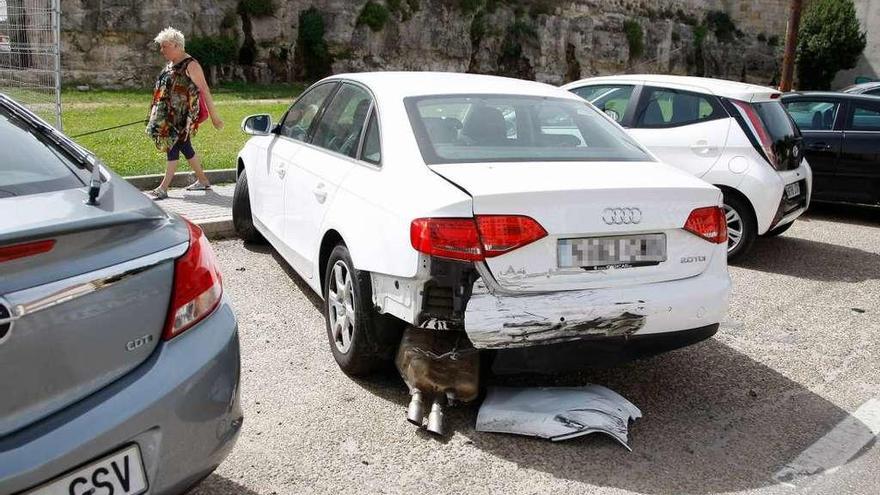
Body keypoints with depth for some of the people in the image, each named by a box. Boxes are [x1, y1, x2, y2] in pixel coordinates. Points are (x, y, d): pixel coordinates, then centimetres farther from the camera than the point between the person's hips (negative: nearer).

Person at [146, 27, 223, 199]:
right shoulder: (171, 65, 14)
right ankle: (203, 180, 24)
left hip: (182, 115, -9)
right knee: (185, 147, 12)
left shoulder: (190, 65, -12)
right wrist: (156, 113, 26)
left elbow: (204, 90, -14)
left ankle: (164, 188, -5)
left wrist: (214, 115, -15)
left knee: (173, 147, -8)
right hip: (169, 115, 9)